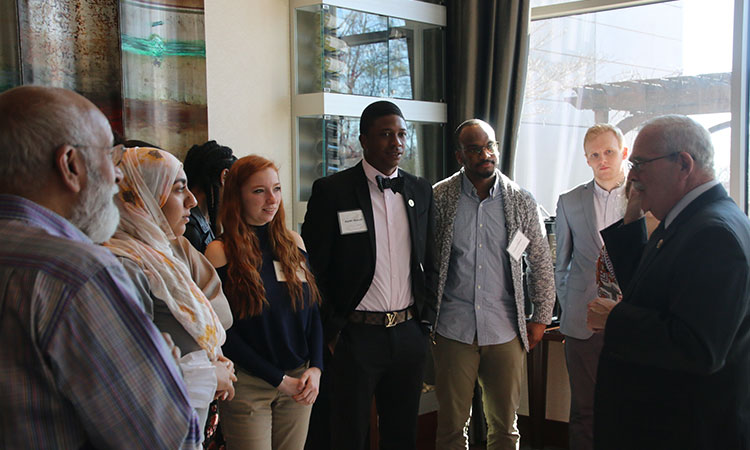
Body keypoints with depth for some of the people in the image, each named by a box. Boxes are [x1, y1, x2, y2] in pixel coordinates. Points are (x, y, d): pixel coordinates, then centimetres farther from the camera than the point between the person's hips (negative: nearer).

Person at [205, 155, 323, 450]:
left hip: (300, 380, 5)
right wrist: (278, 379, -11)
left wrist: (315, 368, -6)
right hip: (247, 385, -4)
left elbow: (313, 311, 8)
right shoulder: (220, 253, -10)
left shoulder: (293, 243, 5)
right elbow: (224, 332, -11)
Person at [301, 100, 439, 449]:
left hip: (410, 335, 4)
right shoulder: (331, 191, -7)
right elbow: (313, 268, -7)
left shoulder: (421, 191, 7)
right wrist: (331, 331, -9)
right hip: (356, 336, -4)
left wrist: (425, 317, 7)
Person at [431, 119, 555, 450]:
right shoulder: (438, 198, -1)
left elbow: (540, 262, 9)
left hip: (506, 332, 1)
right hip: (453, 329, -1)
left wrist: (540, 318, 7)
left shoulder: (522, 202, 3)